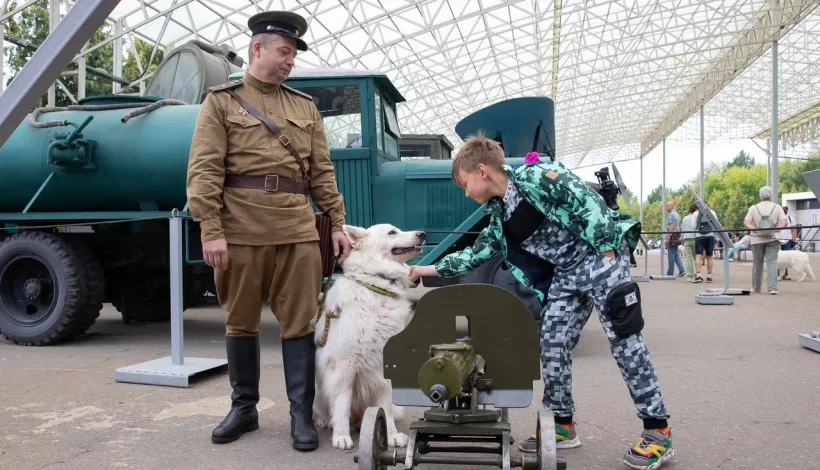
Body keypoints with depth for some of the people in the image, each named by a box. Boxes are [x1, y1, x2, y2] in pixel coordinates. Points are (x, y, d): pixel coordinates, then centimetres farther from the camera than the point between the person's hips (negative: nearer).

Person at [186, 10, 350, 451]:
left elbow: (322, 172, 15)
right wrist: (211, 230, -11)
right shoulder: (221, 100, 6)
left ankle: (302, 413, 13)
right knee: (241, 321, 9)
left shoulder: (305, 106, 16)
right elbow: (204, 170, -2)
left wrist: (337, 223, 8)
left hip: (298, 229, 2)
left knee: (298, 323, 2)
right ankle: (244, 407, 25)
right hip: (241, 229, -2)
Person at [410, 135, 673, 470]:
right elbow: (476, 254, 17)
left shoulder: (533, 176, -13)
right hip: (565, 274, 8)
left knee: (624, 341, -7)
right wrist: (430, 269, 17)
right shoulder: (500, 218, 10)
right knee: (551, 344, 2)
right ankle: (562, 423, 16)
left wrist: (606, 249, -20)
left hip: (600, 257, -8)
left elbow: (585, 200, -17)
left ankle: (658, 430, 2)